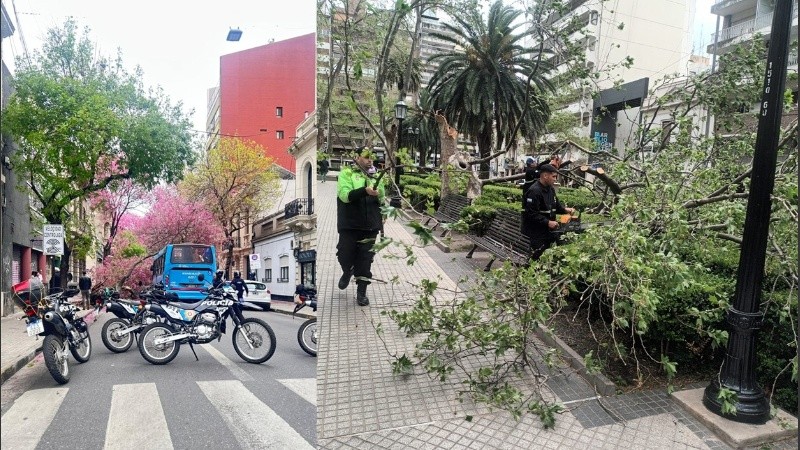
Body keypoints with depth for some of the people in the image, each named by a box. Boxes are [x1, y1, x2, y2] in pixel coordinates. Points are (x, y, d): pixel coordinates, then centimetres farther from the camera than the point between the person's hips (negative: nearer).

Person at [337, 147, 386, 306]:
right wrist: (365, 191, -30)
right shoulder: (347, 173, -1)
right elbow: (345, 195, -16)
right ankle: (347, 272, 38)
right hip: (350, 225, -2)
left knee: (365, 260, 5)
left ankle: (361, 292, 17)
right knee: (345, 256, 5)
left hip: (370, 226, 3)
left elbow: (382, 200, 18)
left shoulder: (376, 176, 12)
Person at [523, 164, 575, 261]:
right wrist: (548, 222, -25)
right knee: (537, 258, -4)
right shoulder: (534, 191, -21)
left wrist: (565, 210, 2)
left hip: (548, 231, 9)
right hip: (536, 233, -9)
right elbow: (531, 214, -26)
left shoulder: (551, 189, 9)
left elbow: (556, 205, 22)